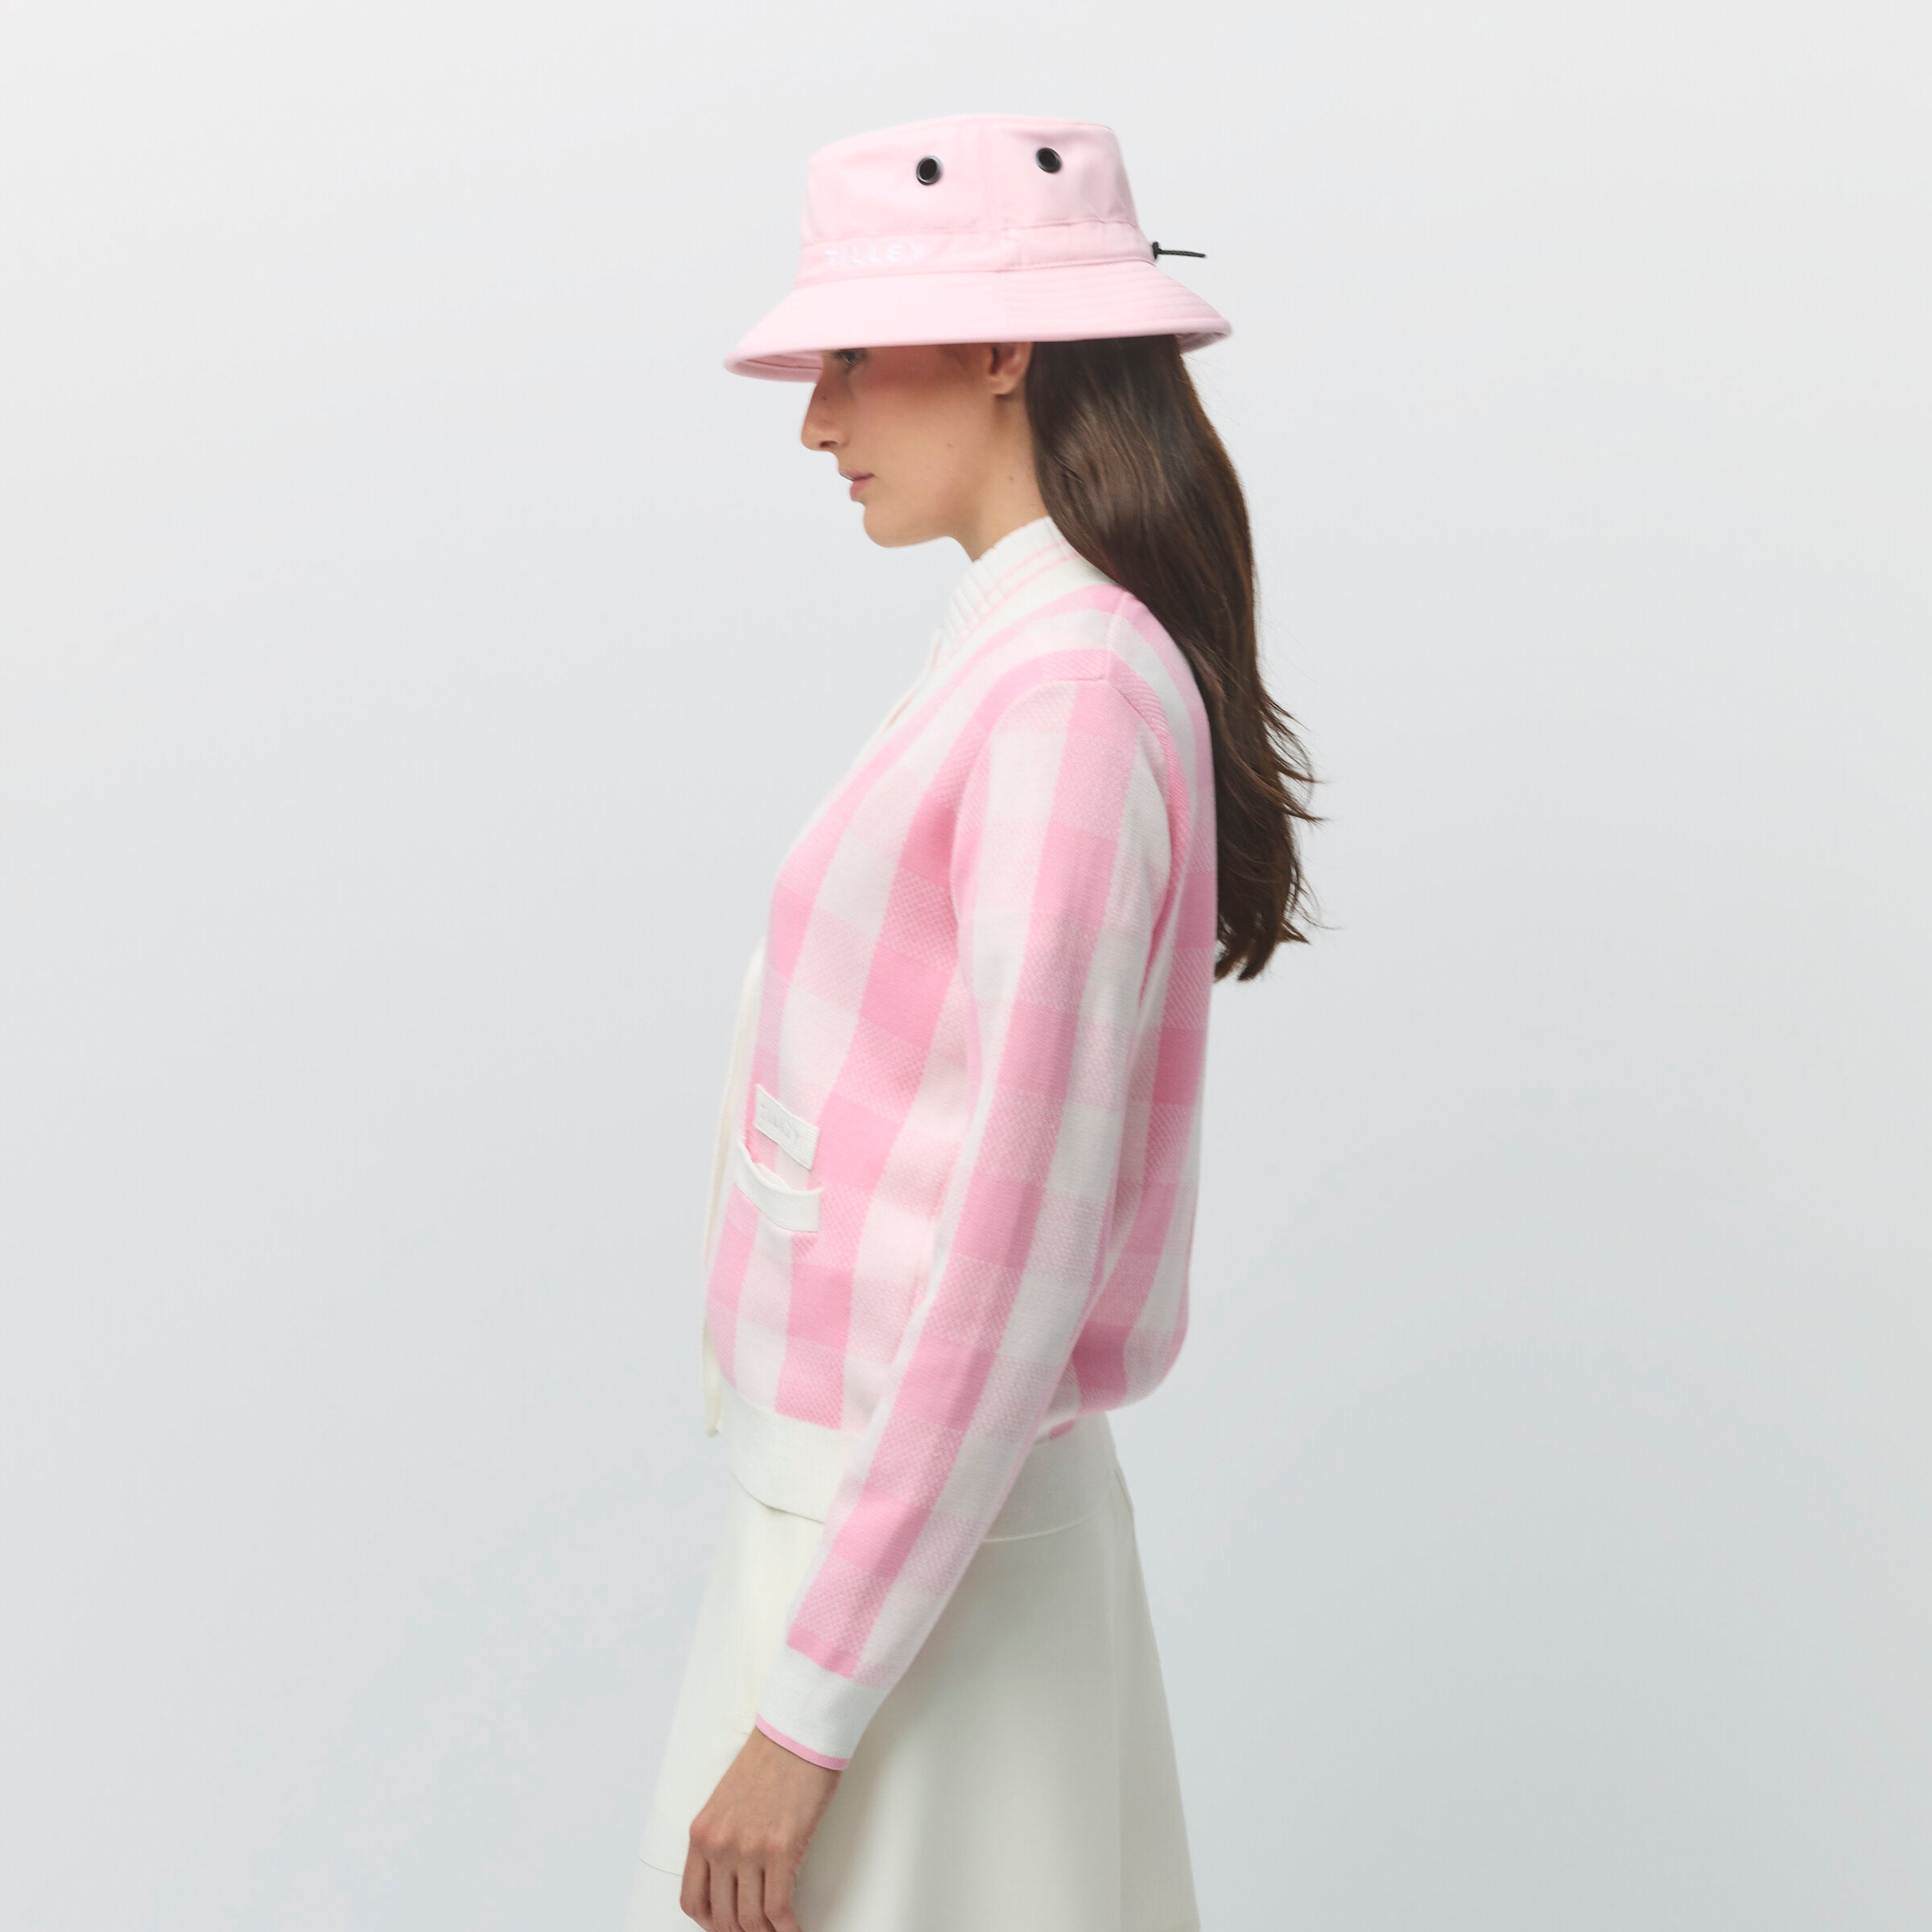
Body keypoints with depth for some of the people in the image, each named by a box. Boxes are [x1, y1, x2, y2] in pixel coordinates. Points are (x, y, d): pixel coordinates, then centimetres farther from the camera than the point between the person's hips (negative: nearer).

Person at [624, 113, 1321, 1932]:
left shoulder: (1071, 701, -21)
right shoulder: (1030, 659, 7)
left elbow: (1018, 1258, -23)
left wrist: (809, 1707, -18)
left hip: (916, 1552, -8)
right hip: (868, 1499, 8)